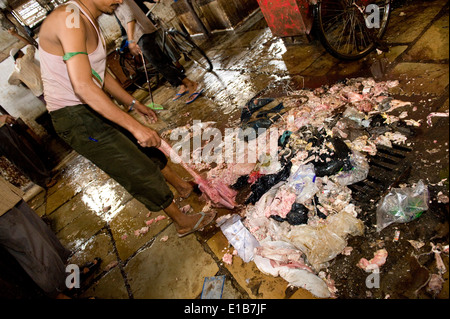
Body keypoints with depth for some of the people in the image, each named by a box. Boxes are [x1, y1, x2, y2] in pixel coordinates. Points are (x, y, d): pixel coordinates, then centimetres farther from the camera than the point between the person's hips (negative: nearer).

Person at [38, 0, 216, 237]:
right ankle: (183, 222, 14)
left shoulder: (89, 21, 10)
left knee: (145, 147, 19)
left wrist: (134, 104, 21)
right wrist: (135, 125, -37)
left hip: (92, 109, 10)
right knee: (140, 171, -4)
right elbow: (83, 86, -35)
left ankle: (181, 186, 43)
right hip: (76, 118, -10)